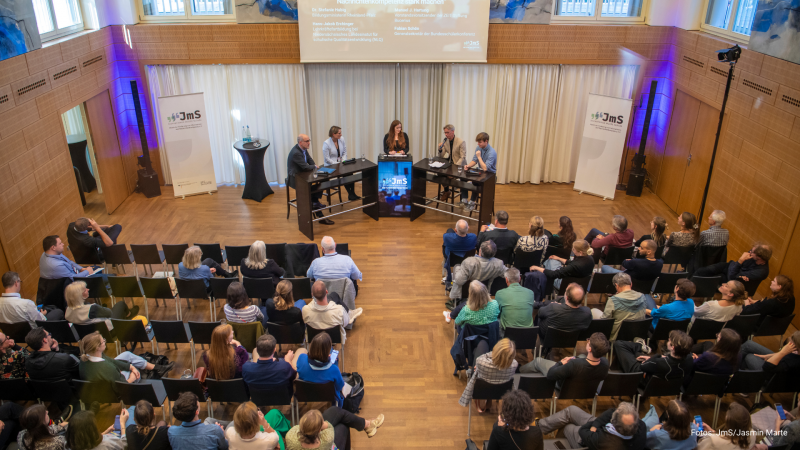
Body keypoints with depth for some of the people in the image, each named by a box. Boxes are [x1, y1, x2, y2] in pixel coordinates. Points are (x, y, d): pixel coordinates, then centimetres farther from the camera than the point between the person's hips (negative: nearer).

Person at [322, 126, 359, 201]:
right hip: (330, 166, -5)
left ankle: (352, 193, -14)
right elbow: (327, 159, -15)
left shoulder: (342, 139, 2)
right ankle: (350, 194, -12)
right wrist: (337, 164, -20)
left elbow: (344, 152, 9)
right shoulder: (326, 143, -15)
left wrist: (343, 161, -7)